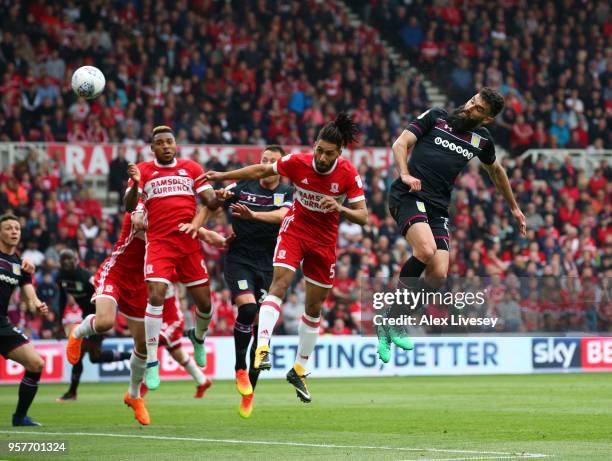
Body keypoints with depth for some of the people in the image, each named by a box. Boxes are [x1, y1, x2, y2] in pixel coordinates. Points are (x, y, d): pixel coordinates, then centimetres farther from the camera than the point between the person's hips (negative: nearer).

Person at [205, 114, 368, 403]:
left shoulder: (348, 174, -16)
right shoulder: (298, 162, -16)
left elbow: (362, 217, -15)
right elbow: (261, 171, 0)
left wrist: (340, 208, -35)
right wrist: (223, 176, 3)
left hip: (325, 241, 1)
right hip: (295, 230, -1)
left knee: (314, 307, 7)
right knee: (280, 283, -26)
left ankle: (299, 370, 20)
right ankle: (262, 348, -38)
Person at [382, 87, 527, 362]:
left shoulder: (482, 139, 15)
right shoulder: (435, 117, 4)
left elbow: (495, 170, 34)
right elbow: (400, 144, 0)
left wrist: (513, 207, 41)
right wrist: (405, 174, -19)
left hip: (438, 208, 5)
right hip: (409, 195, -5)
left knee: (438, 275, -12)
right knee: (426, 250, -30)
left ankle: (389, 326, 3)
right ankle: (390, 320, -14)